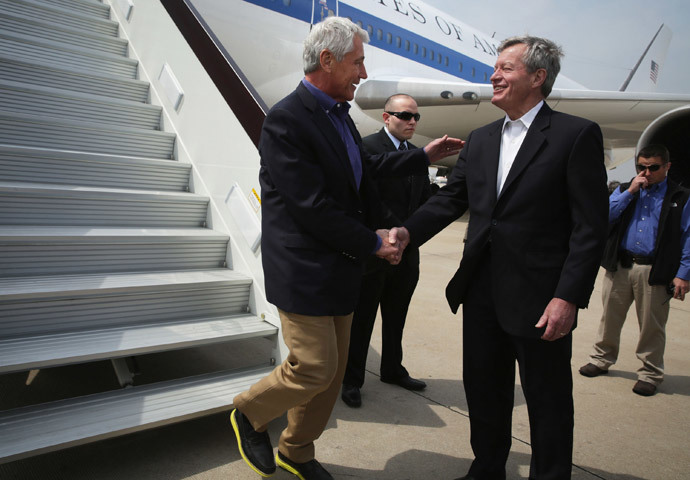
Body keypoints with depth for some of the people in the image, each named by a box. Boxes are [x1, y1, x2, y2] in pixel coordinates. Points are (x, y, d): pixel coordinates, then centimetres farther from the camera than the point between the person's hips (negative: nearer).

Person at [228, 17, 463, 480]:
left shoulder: (338, 113, 11)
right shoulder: (286, 120, -17)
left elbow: (366, 169, 25)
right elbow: (313, 207, -22)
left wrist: (424, 156, 22)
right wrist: (374, 242, -13)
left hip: (339, 268, 9)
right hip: (304, 271, -9)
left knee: (333, 371, 15)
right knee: (314, 369, -4)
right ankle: (249, 414, 26)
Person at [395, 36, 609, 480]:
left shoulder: (578, 135, -7)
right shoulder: (480, 140, 11)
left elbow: (591, 227, -11)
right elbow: (450, 199, 8)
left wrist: (568, 297, -18)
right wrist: (408, 232, -9)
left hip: (539, 299, -6)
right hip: (482, 293, 6)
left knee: (549, 404, 11)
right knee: (484, 392, 19)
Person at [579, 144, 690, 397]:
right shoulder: (624, 190, 13)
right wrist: (630, 191, -7)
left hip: (654, 271, -2)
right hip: (619, 267, 3)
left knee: (652, 326, 5)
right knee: (609, 318, 11)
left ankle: (650, 374, 21)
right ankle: (601, 360, 27)